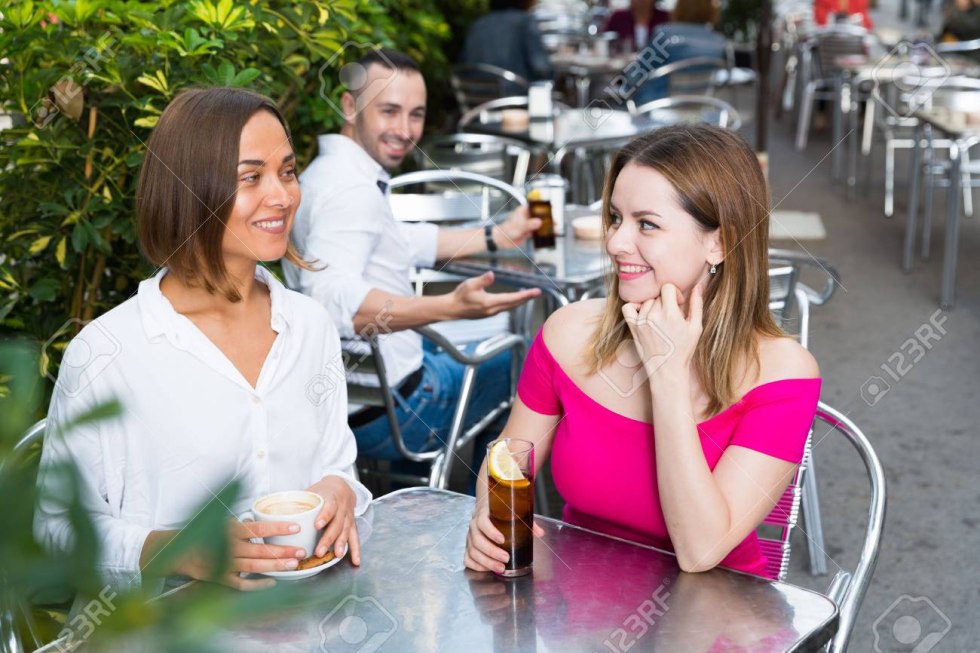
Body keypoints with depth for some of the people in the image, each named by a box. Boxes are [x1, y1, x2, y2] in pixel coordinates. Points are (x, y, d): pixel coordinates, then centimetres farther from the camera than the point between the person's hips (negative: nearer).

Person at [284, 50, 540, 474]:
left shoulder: (331, 170, 10)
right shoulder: (351, 188, -24)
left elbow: (403, 241, 24)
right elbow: (331, 298, -41)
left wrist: (497, 236, 23)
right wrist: (451, 307, -50)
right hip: (379, 409, -10)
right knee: (515, 362, 14)